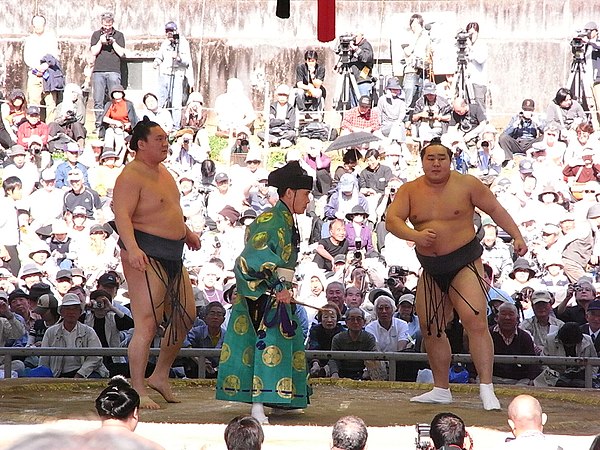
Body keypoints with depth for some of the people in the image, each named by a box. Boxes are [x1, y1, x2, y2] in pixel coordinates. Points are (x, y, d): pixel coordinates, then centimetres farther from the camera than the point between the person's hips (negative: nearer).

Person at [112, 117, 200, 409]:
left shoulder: (162, 172, 17)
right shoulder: (131, 177, -14)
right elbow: (122, 215, -26)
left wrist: (185, 232, 42)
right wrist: (132, 248, -40)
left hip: (172, 257, 10)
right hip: (145, 257, -10)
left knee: (185, 317, 15)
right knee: (147, 324, -13)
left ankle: (160, 376, 27)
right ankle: (137, 390, -9)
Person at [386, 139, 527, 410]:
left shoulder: (467, 185, -5)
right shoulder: (409, 191, 1)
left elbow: (494, 209, 3)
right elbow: (392, 220, -11)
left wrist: (517, 236, -6)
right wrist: (415, 235, -29)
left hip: (465, 264, -5)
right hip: (430, 270, 5)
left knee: (476, 322, -20)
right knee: (430, 330, 10)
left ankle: (486, 388, -20)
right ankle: (441, 390, 24)